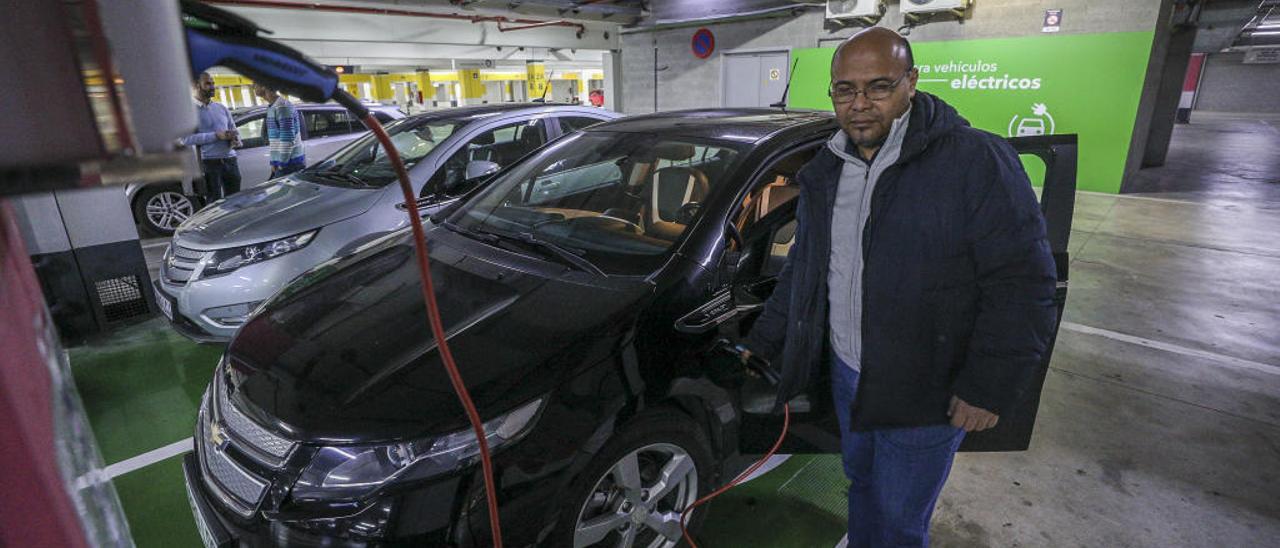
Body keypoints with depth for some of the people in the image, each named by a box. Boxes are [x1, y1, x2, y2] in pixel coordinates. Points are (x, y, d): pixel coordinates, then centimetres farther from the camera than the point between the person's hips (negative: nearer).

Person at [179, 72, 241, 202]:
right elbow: (184, 139, -11)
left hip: (230, 160, 5)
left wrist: (235, 139, -4)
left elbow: (234, 130, 22)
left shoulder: (221, 108, 20)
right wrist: (216, 136, -18)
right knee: (214, 202, -6)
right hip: (208, 162, -5)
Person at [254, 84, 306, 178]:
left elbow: (287, 139, -20)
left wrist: (281, 165, -16)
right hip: (280, 163, 10)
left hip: (292, 163, -10)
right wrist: (273, 163, 17)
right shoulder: (272, 107, 17)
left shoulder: (282, 106, -14)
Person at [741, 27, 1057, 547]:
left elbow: (1023, 281, -16)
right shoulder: (824, 173, 3)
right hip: (845, 374, 6)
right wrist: (763, 341, 13)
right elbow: (801, 270, 12)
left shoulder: (977, 160, -17)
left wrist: (990, 386, -18)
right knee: (861, 484, 25)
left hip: (925, 394, -5)